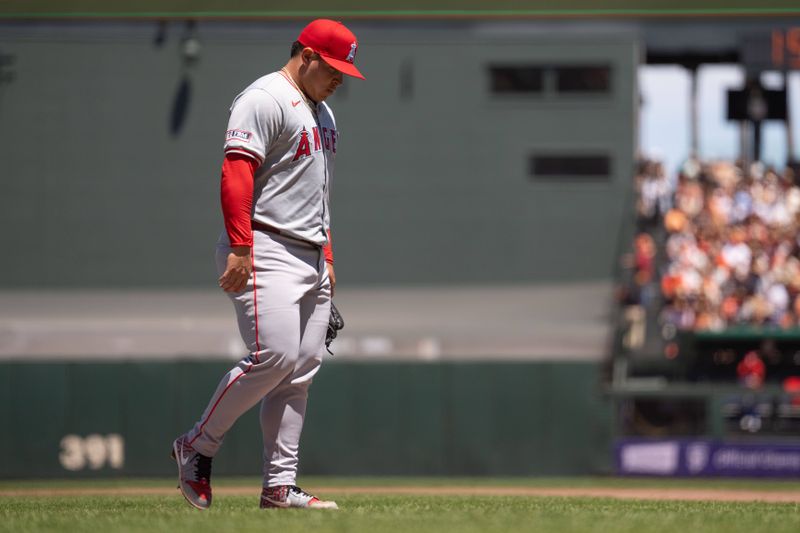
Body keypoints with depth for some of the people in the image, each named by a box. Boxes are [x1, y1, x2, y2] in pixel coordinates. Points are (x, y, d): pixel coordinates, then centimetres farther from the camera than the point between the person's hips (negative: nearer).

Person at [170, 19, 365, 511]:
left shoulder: (322, 113, 23)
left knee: (302, 370, 3)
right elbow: (236, 172, -17)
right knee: (275, 356, -18)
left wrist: (327, 257, 24)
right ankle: (197, 447, -1)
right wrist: (239, 248, -24)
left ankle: (280, 486, 4)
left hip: (311, 259, 9)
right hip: (265, 249, -9)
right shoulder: (266, 98, -8)